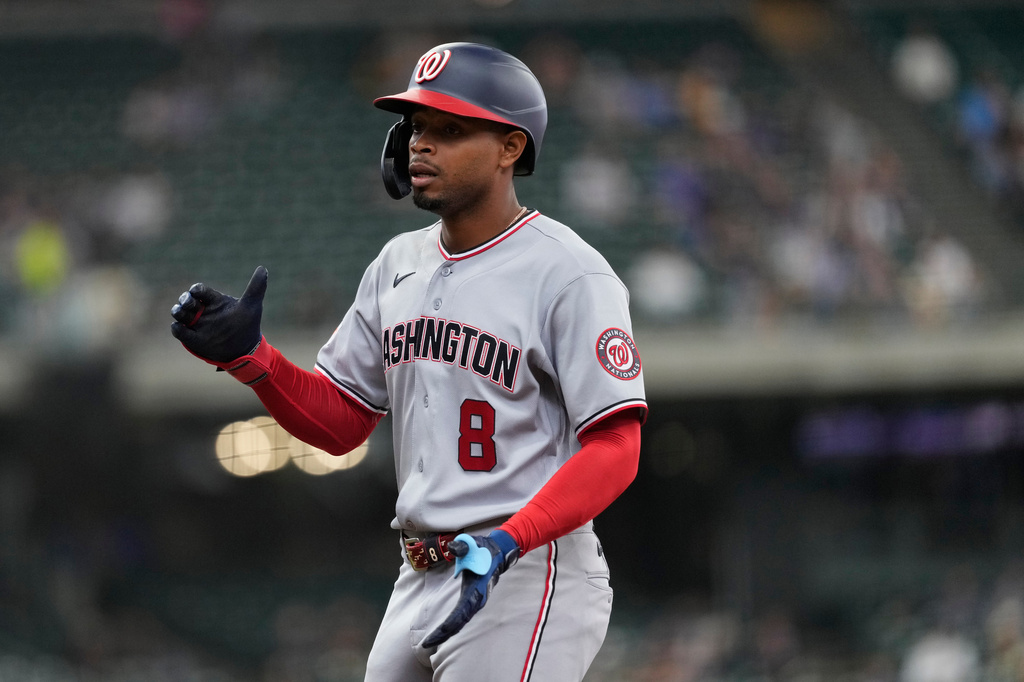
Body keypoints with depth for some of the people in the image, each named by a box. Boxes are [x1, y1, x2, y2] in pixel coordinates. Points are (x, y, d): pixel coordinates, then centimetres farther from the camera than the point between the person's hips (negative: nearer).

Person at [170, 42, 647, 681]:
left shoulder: (570, 274, -10)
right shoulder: (399, 264, 14)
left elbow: (615, 449, -16)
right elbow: (337, 423, 17)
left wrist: (506, 543, -28)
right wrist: (245, 355, -1)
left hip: (524, 582, -8)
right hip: (419, 583, 8)